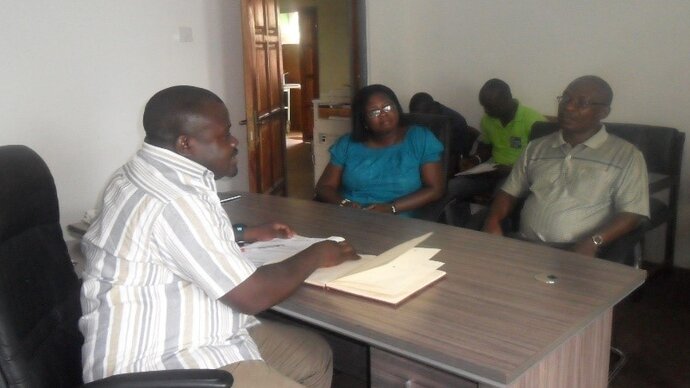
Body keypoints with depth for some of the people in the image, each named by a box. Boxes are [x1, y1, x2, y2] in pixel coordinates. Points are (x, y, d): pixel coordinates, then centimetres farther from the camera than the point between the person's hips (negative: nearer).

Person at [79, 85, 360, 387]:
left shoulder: (152, 174, 6)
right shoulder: (175, 200, -25)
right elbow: (253, 296, -21)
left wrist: (245, 234, 17)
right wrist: (316, 255, -6)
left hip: (170, 338, 11)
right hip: (162, 364, -10)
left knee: (315, 354, 14)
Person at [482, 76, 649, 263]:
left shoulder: (626, 155, 5)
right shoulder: (536, 148, 17)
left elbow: (631, 213, -2)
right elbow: (510, 191, 19)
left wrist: (593, 242, -19)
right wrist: (493, 220, -2)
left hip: (582, 255, -3)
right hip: (526, 248, 4)